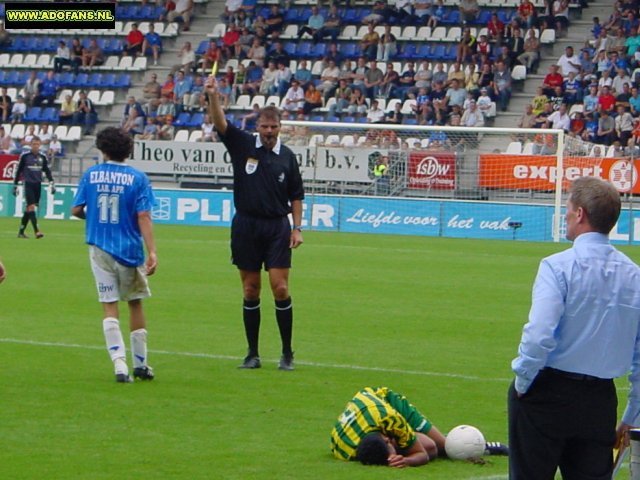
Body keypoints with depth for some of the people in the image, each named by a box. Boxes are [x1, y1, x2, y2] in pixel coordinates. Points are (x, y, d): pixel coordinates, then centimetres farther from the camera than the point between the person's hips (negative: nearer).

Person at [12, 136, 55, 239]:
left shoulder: (42, 157, 7)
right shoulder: (24, 156, -3)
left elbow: (47, 171, 14)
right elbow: (18, 171, 3)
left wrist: (51, 183, 4)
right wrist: (15, 185, 3)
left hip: (38, 185, 4)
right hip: (28, 184, -4)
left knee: (28, 209, 8)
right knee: (31, 207, -15)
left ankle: (21, 232, 16)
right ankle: (37, 231, -22)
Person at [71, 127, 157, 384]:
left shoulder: (91, 174, 0)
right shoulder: (137, 178, -5)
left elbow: (76, 210, 4)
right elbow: (144, 217, -12)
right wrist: (152, 252, -14)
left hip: (100, 249, 1)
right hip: (130, 251, -1)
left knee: (110, 307, 2)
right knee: (135, 304, 14)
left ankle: (120, 364, -12)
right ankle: (140, 363, 21)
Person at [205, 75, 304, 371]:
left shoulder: (287, 156, 5)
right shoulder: (242, 145, 2)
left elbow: (296, 196, 10)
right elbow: (220, 124, -13)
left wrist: (297, 228, 1)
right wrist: (213, 96, -29)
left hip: (277, 227, 0)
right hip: (246, 226, 0)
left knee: (280, 288, -7)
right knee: (251, 291, 4)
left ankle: (287, 354, 3)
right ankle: (252, 354, 11)